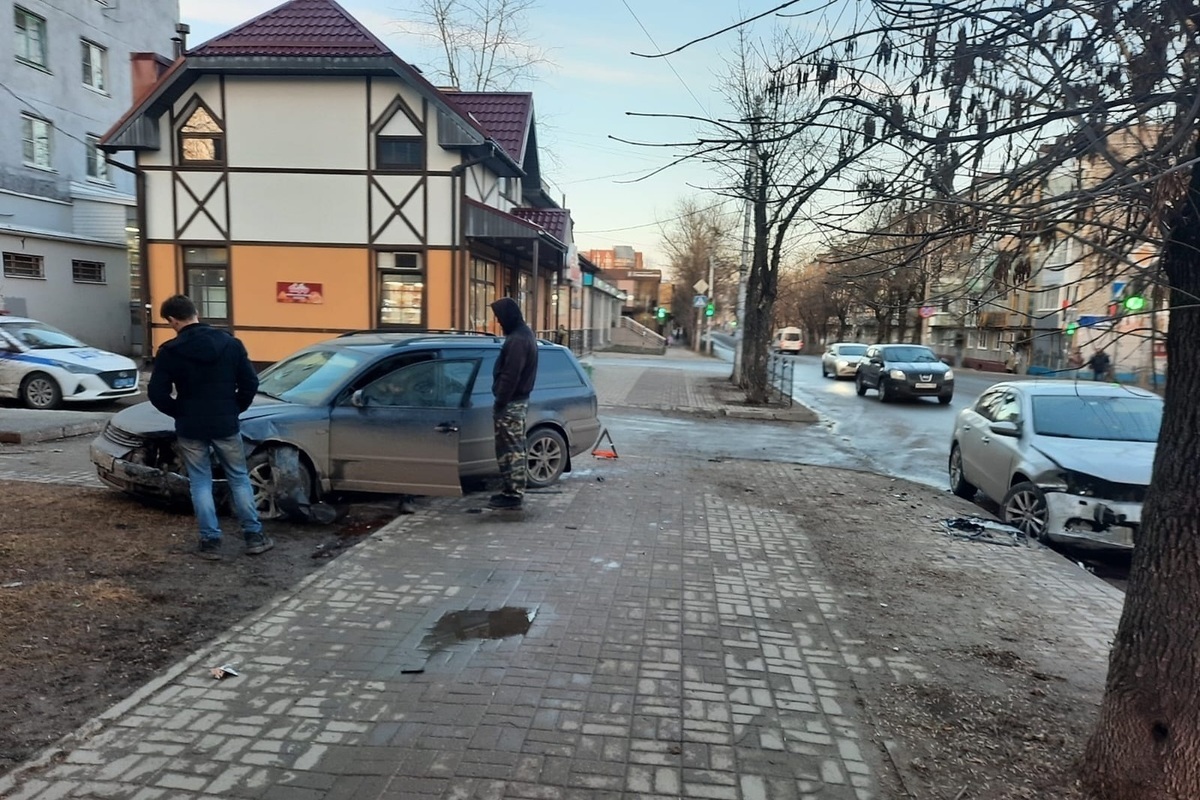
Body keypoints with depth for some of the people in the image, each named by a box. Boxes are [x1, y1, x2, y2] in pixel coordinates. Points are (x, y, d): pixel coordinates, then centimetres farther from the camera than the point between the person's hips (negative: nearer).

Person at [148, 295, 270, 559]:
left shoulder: (170, 351, -7)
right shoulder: (230, 343, -1)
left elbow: (157, 393, -8)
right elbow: (250, 382, -2)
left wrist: (180, 413, 8)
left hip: (191, 429, -1)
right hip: (226, 425, 2)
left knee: (201, 483, 9)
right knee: (239, 479, 12)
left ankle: (210, 541, 10)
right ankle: (254, 536, 13)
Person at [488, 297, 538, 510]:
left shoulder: (517, 339, -20)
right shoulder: (523, 334, 14)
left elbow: (510, 375, -23)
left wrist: (499, 402, -19)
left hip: (511, 402, -11)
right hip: (518, 399, 11)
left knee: (510, 450, -5)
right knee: (515, 448, 15)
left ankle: (513, 494, 0)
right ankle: (512, 491, 24)